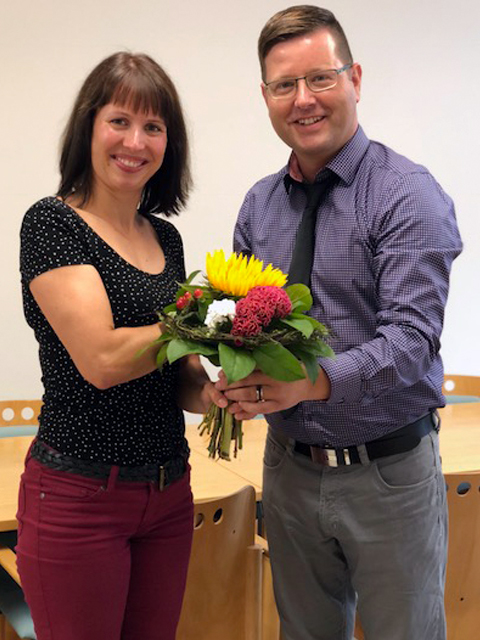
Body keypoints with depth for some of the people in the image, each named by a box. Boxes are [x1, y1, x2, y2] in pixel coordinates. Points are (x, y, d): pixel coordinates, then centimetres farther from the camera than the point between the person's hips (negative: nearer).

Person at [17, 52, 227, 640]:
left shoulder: (166, 238, 10)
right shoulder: (52, 223, -10)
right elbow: (101, 359, -21)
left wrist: (208, 391, -9)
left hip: (169, 494, 6)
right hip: (80, 496, -6)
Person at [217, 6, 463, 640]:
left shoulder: (408, 196, -13)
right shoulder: (258, 206, 6)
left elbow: (410, 339, -23)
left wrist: (313, 381, -38)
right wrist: (240, 382, -13)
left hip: (387, 473, -5)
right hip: (290, 465, 5)